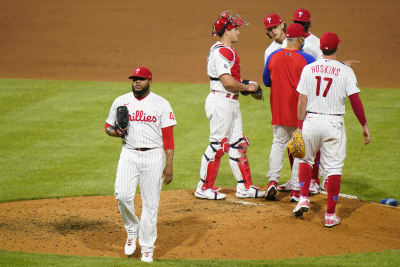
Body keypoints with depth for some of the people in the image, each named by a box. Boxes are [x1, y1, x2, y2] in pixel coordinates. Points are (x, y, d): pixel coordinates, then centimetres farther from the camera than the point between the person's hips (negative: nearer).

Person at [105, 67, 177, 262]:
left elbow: (168, 137, -2)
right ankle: (132, 231, 11)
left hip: (153, 156, -2)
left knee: (150, 202, -1)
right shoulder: (120, 102, 8)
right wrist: (117, 132, -7)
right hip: (129, 154, 2)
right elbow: (108, 127, 17)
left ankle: (147, 248, 9)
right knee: (122, 195, -16)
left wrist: (169, 165, -9)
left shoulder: (161, 104, 0)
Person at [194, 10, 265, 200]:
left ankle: (244, 187, 16)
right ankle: (204, 188, 2)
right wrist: (246, 87, -10)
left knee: (238, 145, 11)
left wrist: (246, 84, 9)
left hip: (231, 102, 11)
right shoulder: (221, 51, -17)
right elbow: (228, 82, -23)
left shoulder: (228, 51, 17)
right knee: (217, 145, -5)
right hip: (220, 101, -11)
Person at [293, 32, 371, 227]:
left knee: (306, 159, 24)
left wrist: (300, 126, 6)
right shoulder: (345, 71, -5)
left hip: (311, 121, 2)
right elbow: (355, 100, -9)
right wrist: (365, 126, -3)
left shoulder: (308, 69, 2)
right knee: (334, 168, 3)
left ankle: (303, 199, 12)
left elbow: (302, 101, 1)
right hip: (334, 123, -2)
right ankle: (330, 215, 3)